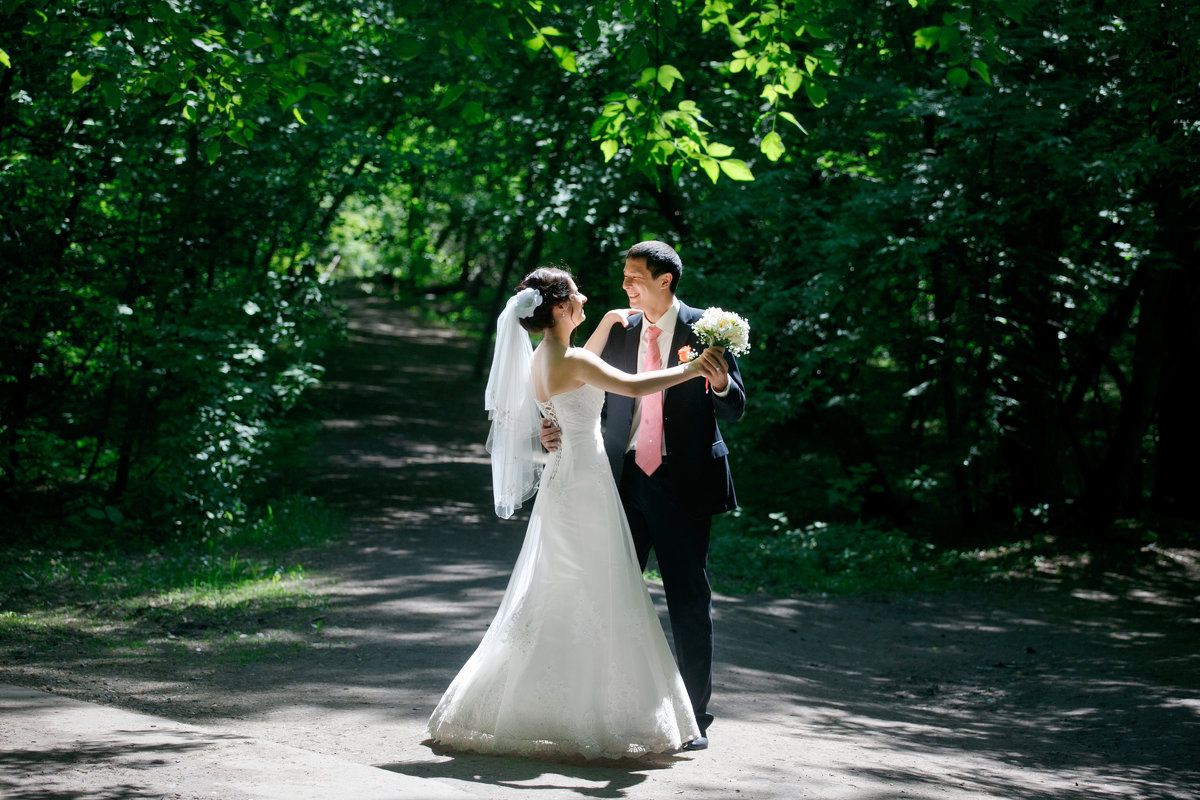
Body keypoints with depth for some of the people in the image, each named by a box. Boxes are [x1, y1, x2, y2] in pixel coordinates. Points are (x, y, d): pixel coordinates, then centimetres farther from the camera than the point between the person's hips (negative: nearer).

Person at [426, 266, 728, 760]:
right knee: (596, 600, -4)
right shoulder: (569, 360, -17)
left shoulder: (541, 359, 9)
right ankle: (594, 718, -2)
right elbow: (633, 386, -24)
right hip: (584, 484, -9)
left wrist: (606, 325, 23)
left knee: (555, 599, 13)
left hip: (561, 482, 9)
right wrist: (693, 369, -19)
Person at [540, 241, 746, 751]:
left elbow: (735, 408, -4)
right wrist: (557, 427, -8)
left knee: (689, 602, 1)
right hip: (626, 478, 4)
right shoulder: (619, 333, 9)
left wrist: (719, 381, -26)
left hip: (683, 480, -4)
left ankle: (695, 718, 8)